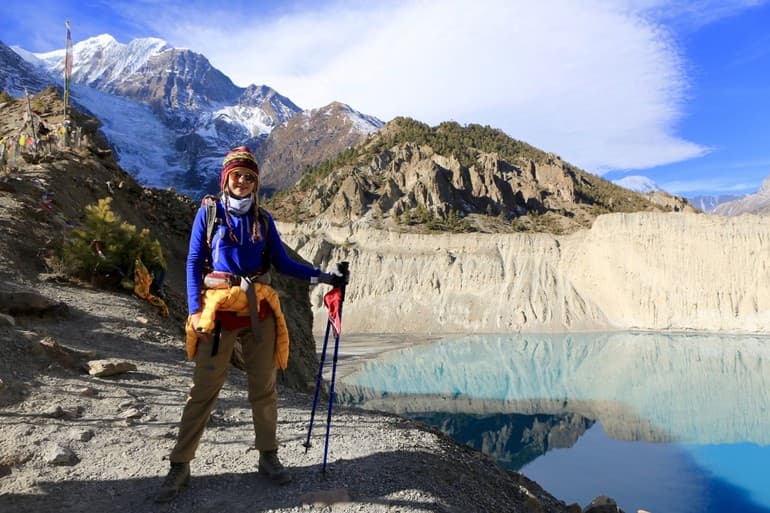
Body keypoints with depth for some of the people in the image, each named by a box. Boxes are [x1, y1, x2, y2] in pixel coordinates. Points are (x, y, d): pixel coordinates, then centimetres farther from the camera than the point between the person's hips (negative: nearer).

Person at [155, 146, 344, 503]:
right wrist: (194, 309, -8)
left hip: (259, 310, 3)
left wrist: (320, 277, -2)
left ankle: (268, 457, 23)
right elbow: (194, 262, 1)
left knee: (264, 387, 9)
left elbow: (282, 263, 9)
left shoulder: (263, 219, 10)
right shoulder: (209, 212, 3)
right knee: (203, 390, -1)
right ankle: (180, 466, 13)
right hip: (218, 308, -2)